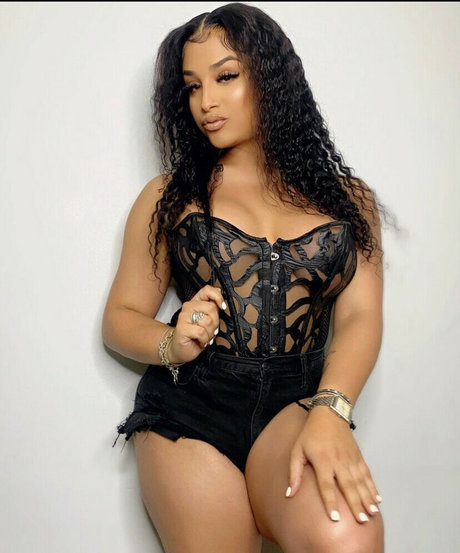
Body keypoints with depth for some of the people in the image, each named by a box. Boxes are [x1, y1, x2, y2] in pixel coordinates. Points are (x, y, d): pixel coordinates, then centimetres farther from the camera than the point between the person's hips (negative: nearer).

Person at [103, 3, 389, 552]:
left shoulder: (348, 199, 12)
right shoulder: (168, 196, 13)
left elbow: (360, 316, 0)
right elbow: (120, 318, 11)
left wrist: (329, 409, -19)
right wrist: (173, 345, -13)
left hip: (301, 402, -1)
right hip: (188, 405, 2)